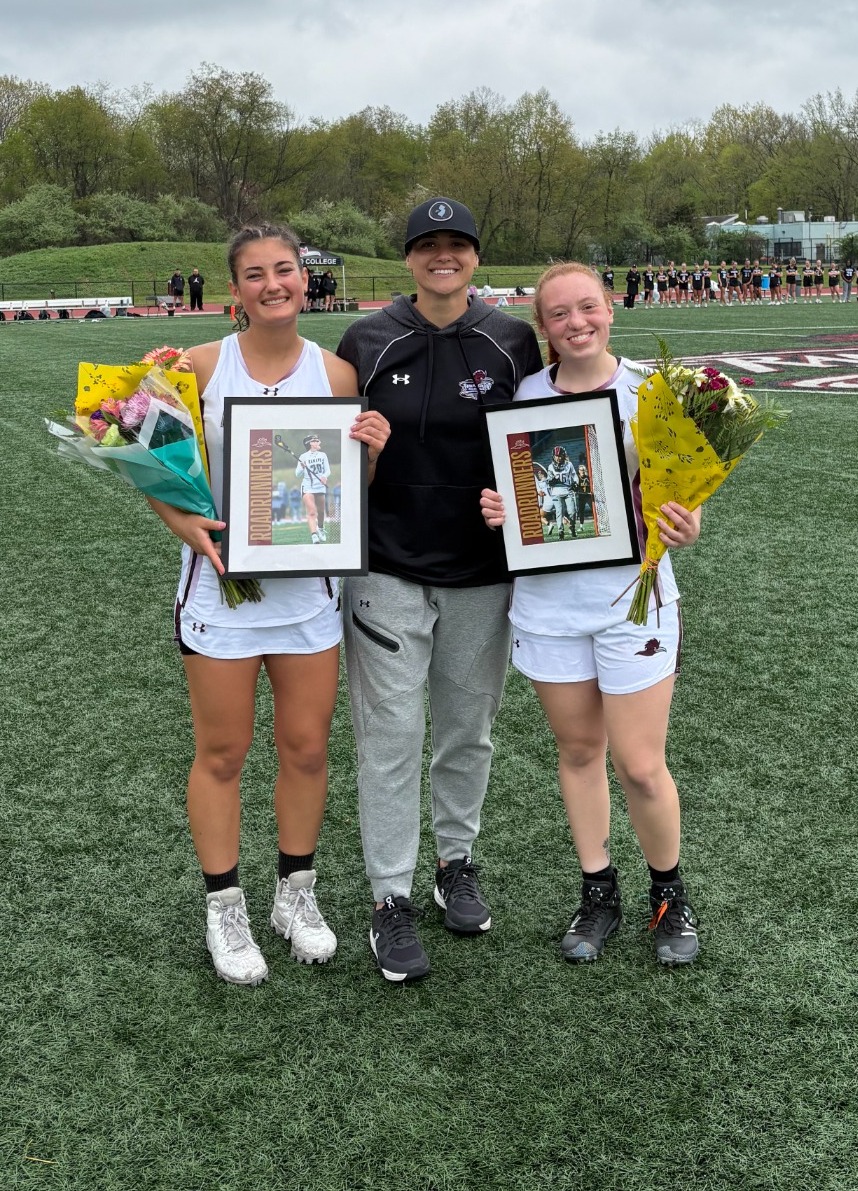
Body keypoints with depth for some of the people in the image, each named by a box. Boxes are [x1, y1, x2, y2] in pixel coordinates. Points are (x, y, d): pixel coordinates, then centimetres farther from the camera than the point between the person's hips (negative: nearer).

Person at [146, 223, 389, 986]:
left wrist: (375, 452, -15)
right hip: (221, 585, -2)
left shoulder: (336, 373, -1)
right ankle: (224, 909, 26)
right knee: (223, 754, 8)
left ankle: (297, 894, 32)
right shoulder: (201, 366, -6)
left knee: (307, 748, 11)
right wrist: (183, 522, -17)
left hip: (309, 588, 2)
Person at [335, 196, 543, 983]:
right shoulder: (368, 341, 0)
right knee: (391, 734, 0)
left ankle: (457, 861, 35)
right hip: (389, 569, -1)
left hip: (483, 573, 1)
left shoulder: (513, 342, 0)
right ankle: (390, 898, 12)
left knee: (468, 728, 14)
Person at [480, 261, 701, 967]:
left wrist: (684, 528, -23)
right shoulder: (526, 394, 2)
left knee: (640, 768, -1)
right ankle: (599, 892, 33)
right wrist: (497, 507, -9)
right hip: (547, 597, 3)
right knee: (579, 750, 14)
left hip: (632, 594, -3)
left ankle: (670, 892, 26)